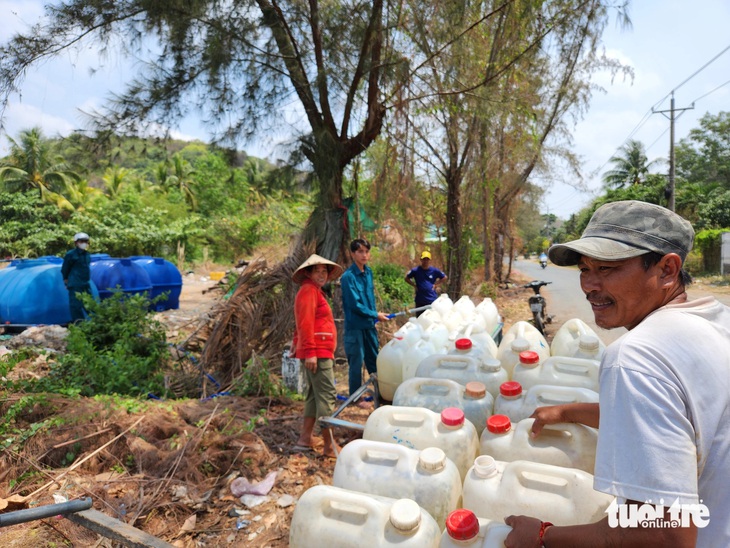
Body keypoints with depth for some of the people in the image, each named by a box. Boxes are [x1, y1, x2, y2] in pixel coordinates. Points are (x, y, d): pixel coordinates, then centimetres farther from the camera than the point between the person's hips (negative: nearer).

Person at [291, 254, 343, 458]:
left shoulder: (314, 292, 21)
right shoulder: (309, 290, -10)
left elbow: (302, 324, 23)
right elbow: (305, 324, -19)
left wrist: (298, 346, 23)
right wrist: (310, 352, -23)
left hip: (320, 352, 11)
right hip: (317, 353, -11)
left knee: (315, 395, 15)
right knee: (327, 396, -7)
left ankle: (305, 439, 23)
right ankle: (329, 446, -2)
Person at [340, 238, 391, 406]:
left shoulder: (368, 272, 5)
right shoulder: (348, 276, -18)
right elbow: (355, 304, -18)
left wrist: (374, 315, 9)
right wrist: (376, 315, -12)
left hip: (369, 324, 7)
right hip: (355, 326, -7)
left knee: (374, 359, 18)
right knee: (357, 362, 5)